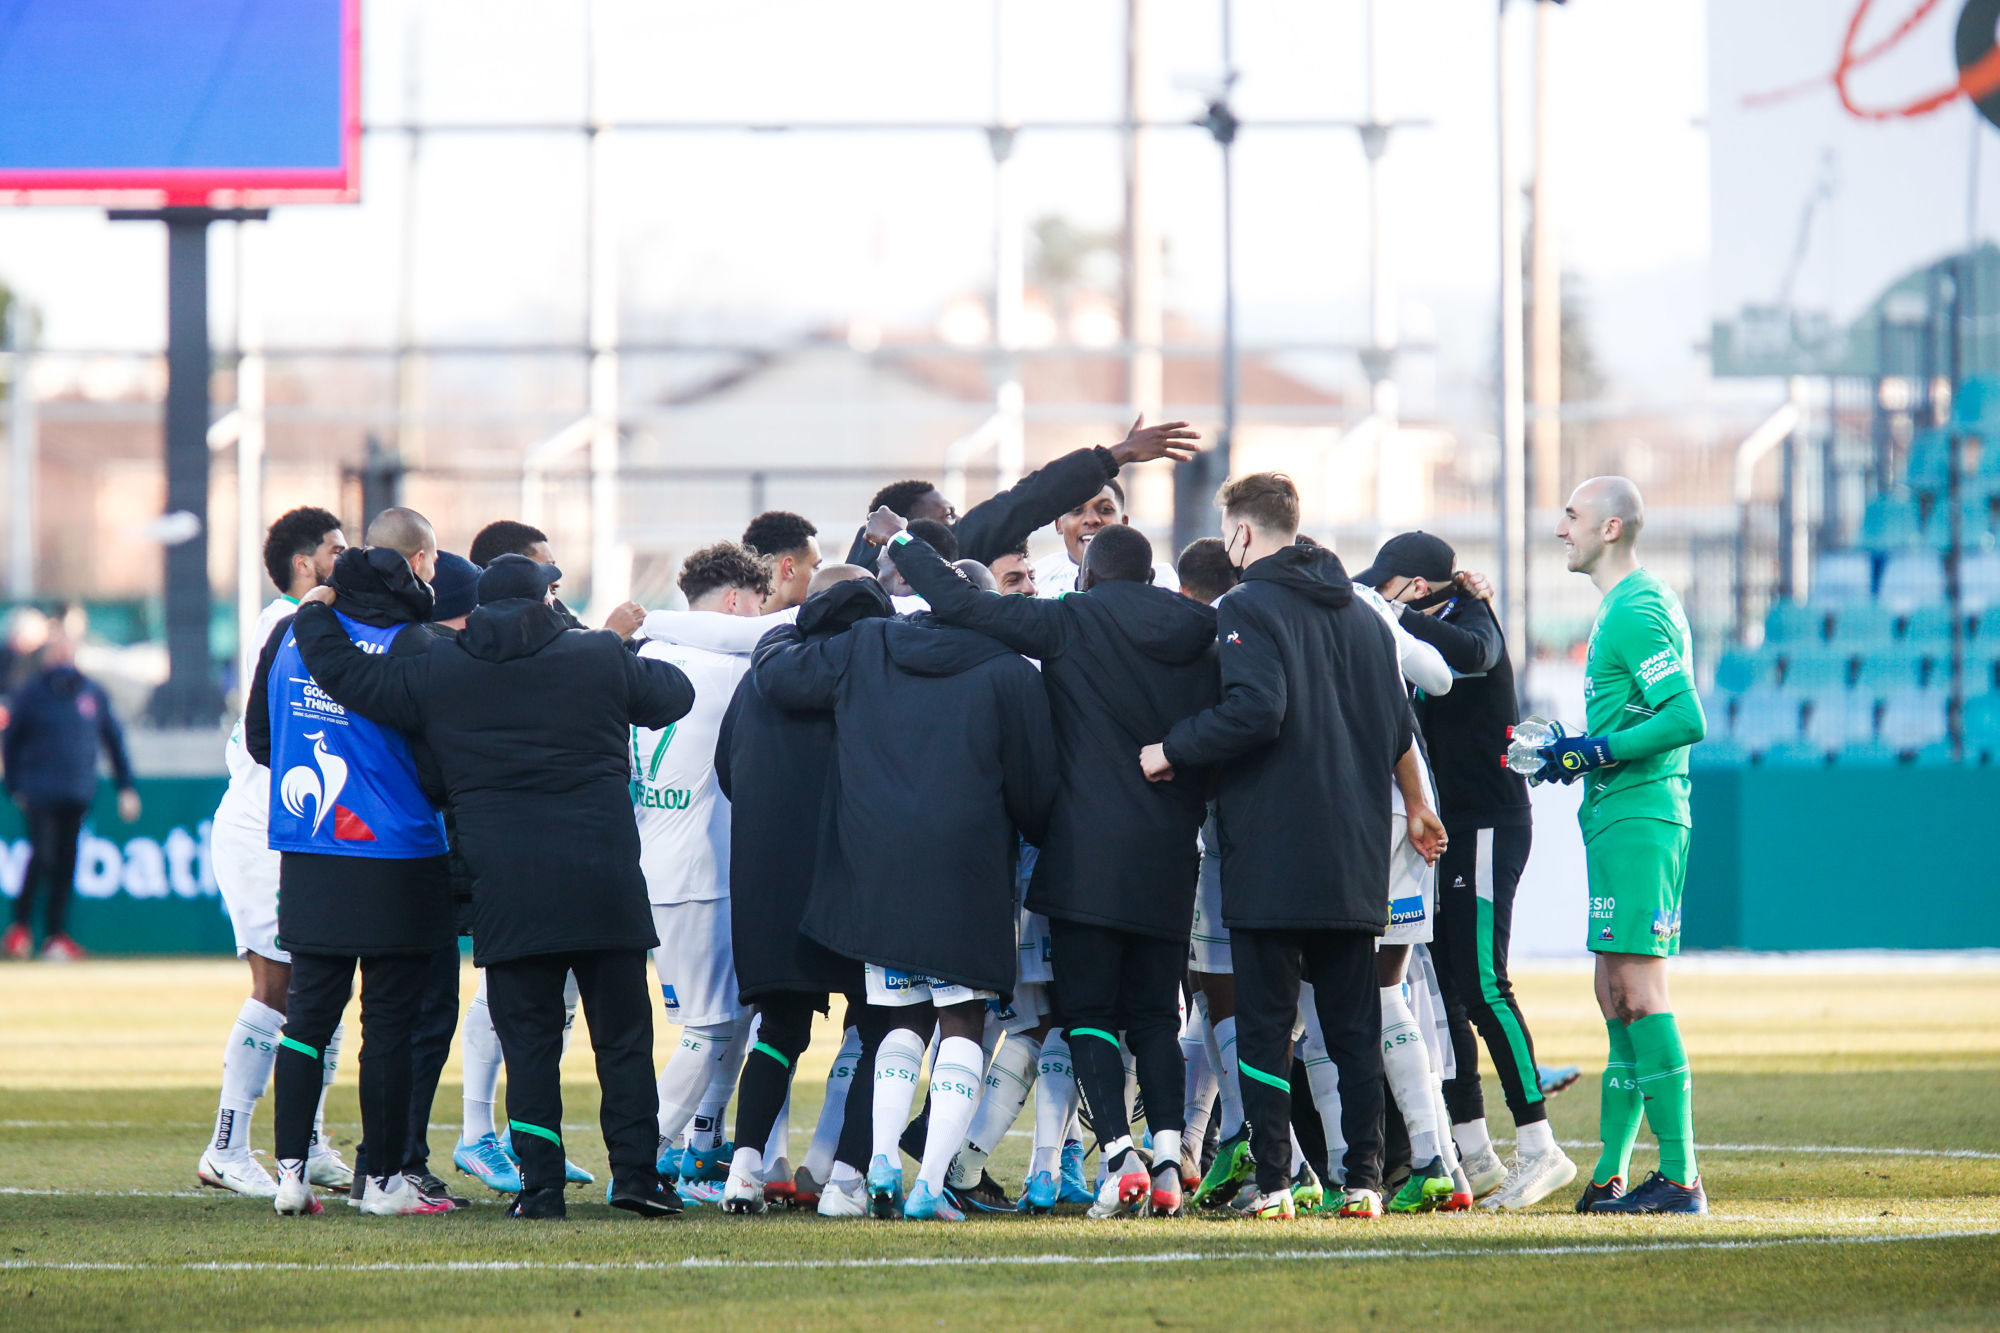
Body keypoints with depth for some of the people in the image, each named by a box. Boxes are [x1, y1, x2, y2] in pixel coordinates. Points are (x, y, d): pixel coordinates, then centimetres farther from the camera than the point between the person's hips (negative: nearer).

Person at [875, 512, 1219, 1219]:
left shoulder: (1073, 623, -5)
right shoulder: (1197, 641, 8)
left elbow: (964, 604, -7)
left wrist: (901, 541, 6)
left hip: (1088, 855, -4)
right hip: (1167, 861, 4)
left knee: (1089, 1012, 0)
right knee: (1155, 1014, 12)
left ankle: (1121, 1159, -14)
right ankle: (1168, 1160, 2)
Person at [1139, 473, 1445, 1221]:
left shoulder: (1247, 609, -7)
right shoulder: (1361, 616, 15)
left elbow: (1256, 710, -22)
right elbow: (1399, 728, 20)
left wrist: (1171, 753, -10)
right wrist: (1416, 807, 35)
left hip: (1270, 852, -6)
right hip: (1354, 854, 6)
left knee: (1265, 1023, -2)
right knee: (1353, 1024, 9)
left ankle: (1272, 1182, -6)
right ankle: (1364, 1180, 4)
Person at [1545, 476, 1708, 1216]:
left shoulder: (1638, 612, -13)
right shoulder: (1625, 606, 19)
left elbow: (1686, 718, -22)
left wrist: (1595, 753, -18)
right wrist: (1572, 753, 15)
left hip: (1638, 820, -11)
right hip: (1619, 817, 11)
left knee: (1639, 992, -12)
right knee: (1617, 996, 12)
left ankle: (1681, 1176, -13)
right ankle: (1611, 1175, 17)